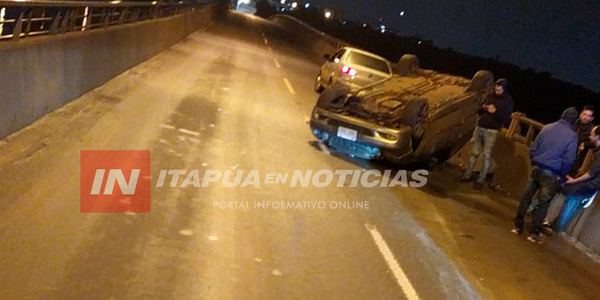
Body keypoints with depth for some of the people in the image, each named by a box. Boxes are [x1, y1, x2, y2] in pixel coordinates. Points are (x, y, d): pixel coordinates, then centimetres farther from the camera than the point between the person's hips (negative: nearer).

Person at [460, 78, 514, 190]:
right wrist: (483, 108, -4)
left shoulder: (508, 101, -2)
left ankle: (481, 180, -1)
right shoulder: (491, 97, 14)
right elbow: (479, 111, 18)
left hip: (492, 131, -5)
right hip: (479, 128, 5)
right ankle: (468, 175, 15)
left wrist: (495, 111, -21)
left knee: (487, 156, -4)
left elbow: (506, 118, -10)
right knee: (474, 152, 8)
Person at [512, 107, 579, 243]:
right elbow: (569, 160, -12)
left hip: (537, 169, 3)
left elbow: (533, 148, 3)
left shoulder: (547, 128, 1)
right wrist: (562, 175, 2)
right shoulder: (572, 136, -9)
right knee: (543, 204, 7)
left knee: (526, 198, 11)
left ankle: (518, 226, 17)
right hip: (552, 175, -3)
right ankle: (534, 232, 9)